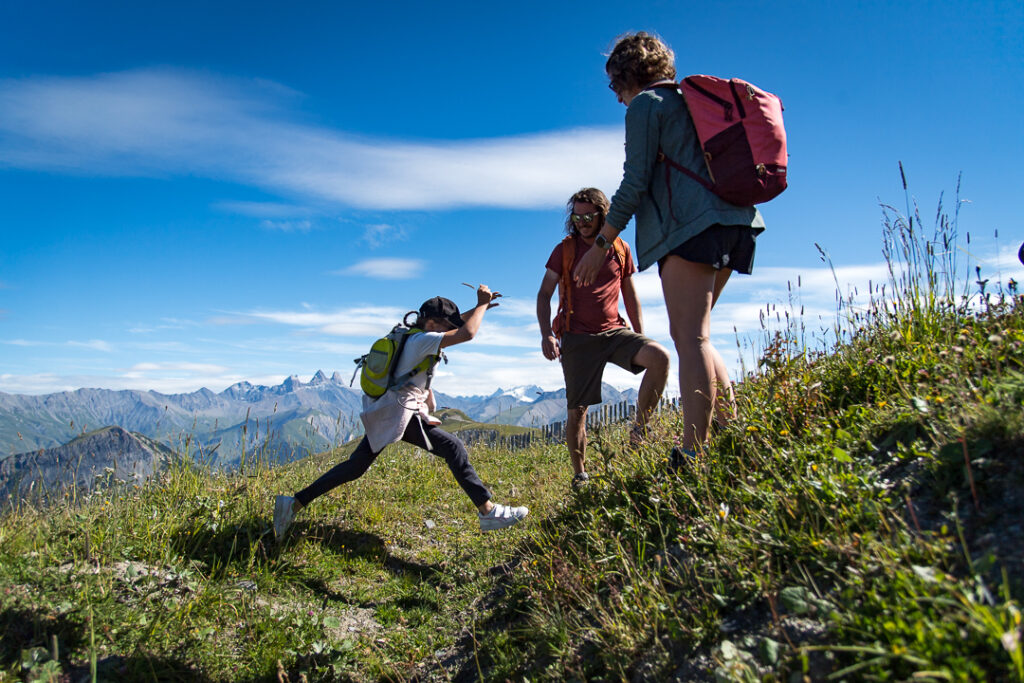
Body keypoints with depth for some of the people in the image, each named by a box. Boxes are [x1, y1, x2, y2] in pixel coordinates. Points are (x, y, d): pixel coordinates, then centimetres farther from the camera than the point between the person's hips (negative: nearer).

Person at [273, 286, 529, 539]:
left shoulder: (412, 335, 15)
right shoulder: (422, 340, -12)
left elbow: (457, 324, 28)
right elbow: (467, 333, -23)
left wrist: (480, 308, 19)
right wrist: (481, 304, -9)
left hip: (385, 413, 10)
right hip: (400, 413, -10)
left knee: (355, 467, 16)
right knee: (454, 448, -11)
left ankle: (294, 503, 19)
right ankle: (488, 512, -12)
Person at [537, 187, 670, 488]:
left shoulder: (620, 249, 8)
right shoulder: (565, 249, 3)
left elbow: (630, 296, 15)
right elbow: (544, 295, 2)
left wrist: (640, 337, 9)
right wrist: (546, 334, -13)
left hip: (615, 331, 2)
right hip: (577, 337, -2)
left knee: (659, 357, -25)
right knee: (577, 410, -1)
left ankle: (639, 429, -10)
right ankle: (580, 474, 15)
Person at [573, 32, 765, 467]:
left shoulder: (644, 105, 2)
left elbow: (635, 182, -7)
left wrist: (600, 244, -4)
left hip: (692, 225, -9)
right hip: (732, 223, 9)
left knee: (689, 337, -13)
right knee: (693, 335, 14)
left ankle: (693, 456, -15)